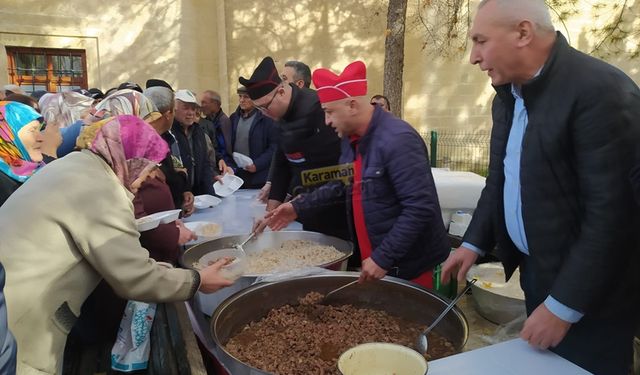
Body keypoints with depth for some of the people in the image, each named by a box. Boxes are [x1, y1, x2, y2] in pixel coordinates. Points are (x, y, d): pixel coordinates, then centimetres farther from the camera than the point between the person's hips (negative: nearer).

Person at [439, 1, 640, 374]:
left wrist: (563, 306, -20)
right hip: (535, 271, 7)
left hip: (587, 295, -7)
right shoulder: (508, 95, 5)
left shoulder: (601, 90, -22)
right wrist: (474, 243, 5)